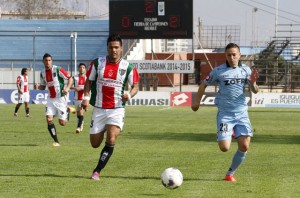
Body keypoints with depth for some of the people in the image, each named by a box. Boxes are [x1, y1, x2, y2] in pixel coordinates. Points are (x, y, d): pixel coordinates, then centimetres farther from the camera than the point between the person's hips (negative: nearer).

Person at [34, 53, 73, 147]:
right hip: (51, 99, 5)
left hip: (60, 98, -5)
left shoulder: (58, 69, -13)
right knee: (49, 119, -12)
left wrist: (67, 88, -25)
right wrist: (38, 87, -7)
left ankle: (67, 111, 35)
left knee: (62, 123, -2)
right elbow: (43, 87, 16)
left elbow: (70, 78, -9)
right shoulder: (43, 73, 5)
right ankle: (56, 142, -3)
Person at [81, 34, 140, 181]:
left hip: (117, 110, -2)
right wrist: (86, 97, -6)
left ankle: (97, 171, -10)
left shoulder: (128, 67, -4)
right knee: (95, 144, 8)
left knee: (111, 140, -20)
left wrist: (129, 95, -18)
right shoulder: (97, 63, -1)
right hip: (99, 109, 2)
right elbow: (89, 81, 8)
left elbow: (135, 86, 3)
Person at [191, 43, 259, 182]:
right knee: (224, 148, -12)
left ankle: (231, 173, 11)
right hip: (224, 114, -2)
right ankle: (229, 134, 26)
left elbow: (255, 91, 2)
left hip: (241, 113, 2)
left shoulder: (245, 70, 3)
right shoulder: (218, 71, -2)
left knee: (244, 146, -11)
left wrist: (253, 83, -19)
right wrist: (197, 101, 13)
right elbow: (204, 84, 12)